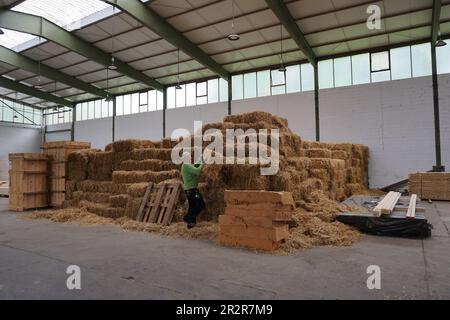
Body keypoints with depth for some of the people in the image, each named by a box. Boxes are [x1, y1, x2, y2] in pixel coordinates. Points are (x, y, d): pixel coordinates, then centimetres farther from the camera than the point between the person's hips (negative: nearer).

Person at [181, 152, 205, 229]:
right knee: (201, 205, -6)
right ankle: (188, 218, -7)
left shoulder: (184, 166, 16)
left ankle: (190, 224, 17)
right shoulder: (187, 166, -16)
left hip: (188, 189, 10)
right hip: (192, 189, -10)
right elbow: (197, 171, -28)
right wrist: (201, 165, -11)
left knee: (192, 206, 14)